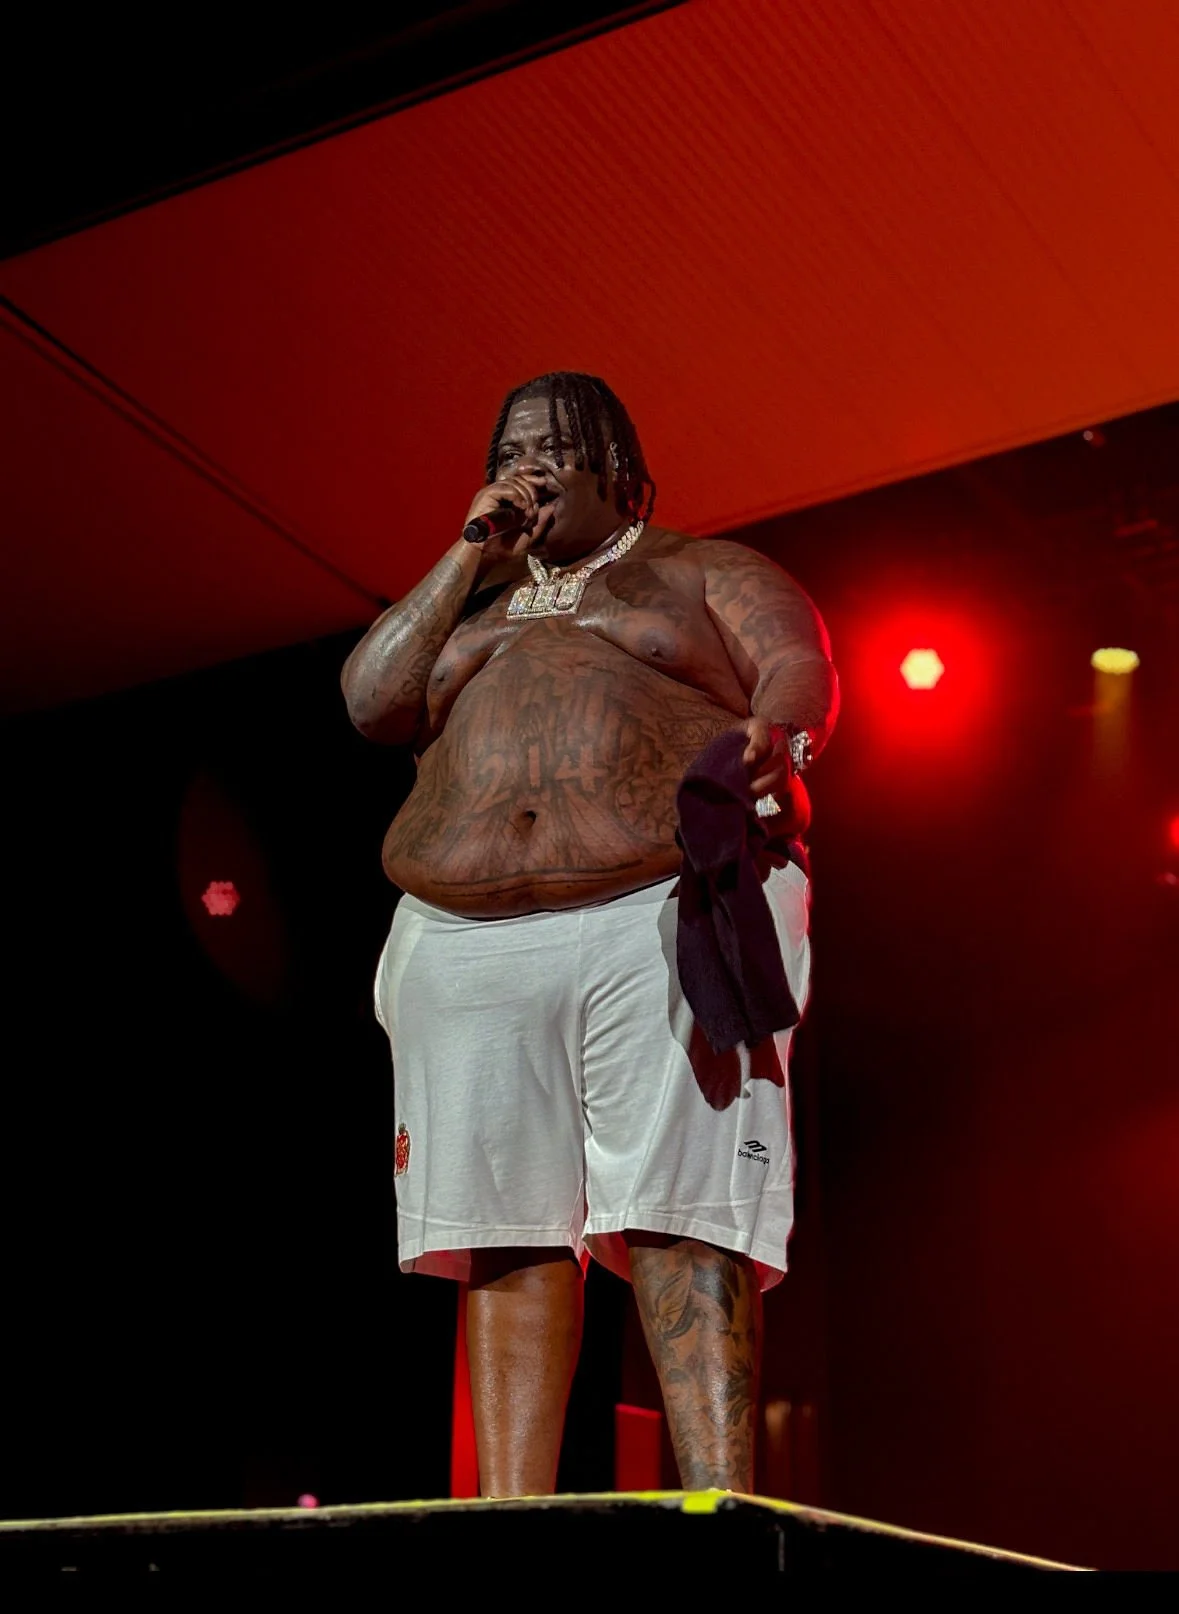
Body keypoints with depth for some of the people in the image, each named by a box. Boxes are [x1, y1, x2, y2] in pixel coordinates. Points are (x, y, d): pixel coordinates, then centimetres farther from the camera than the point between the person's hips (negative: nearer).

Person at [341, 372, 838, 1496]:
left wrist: (776, 735, -21)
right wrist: (473, 549, 11)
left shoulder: (704, 571, 19)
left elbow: (800, 669, 2)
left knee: (682, 1219, -14)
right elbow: (372, 699, 11)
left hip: (664, 923, -3)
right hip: (470, 949, 4)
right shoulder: (469, 596, 28)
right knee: (506, 1232, -4)